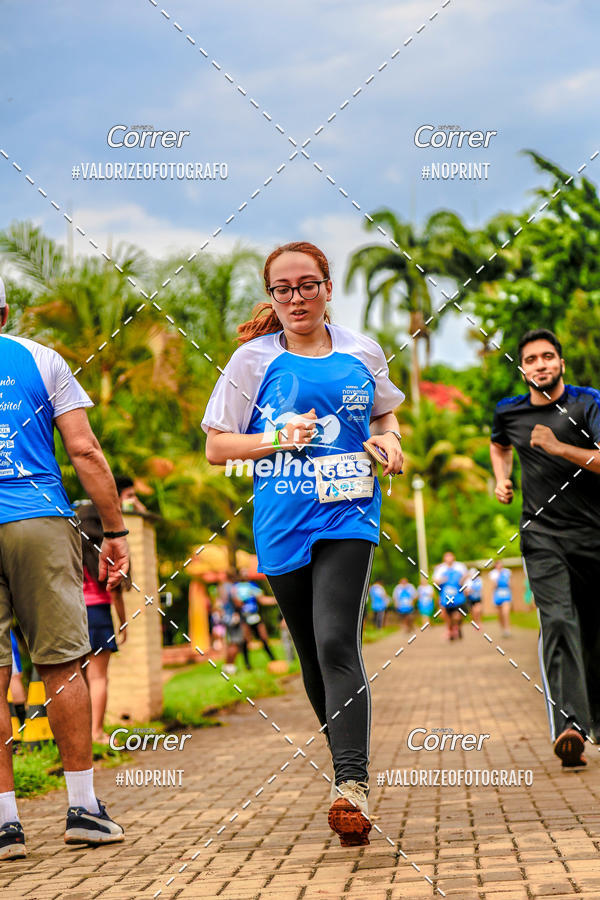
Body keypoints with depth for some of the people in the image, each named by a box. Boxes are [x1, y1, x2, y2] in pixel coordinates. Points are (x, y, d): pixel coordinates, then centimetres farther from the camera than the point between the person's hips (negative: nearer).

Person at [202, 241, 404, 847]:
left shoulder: (363, 354, 8)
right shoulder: (254, 360, 4)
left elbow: (385, 413, 26)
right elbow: (217, 447, 4)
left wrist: (390, 440, 3)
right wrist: (279, 438, -12)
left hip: (347, 517, -2)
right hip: (282, 524, 2)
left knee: (336, 643, -20)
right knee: (312, 654, 10)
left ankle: (351, 786, -24)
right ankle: (348, 768, 28)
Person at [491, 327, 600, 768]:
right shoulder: (509, 412, 10)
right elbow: (499, 445, 35)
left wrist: (561, 448, -25)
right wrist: (502, 480, 17)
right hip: (543, 537, 1)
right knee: (558, 622, -20)